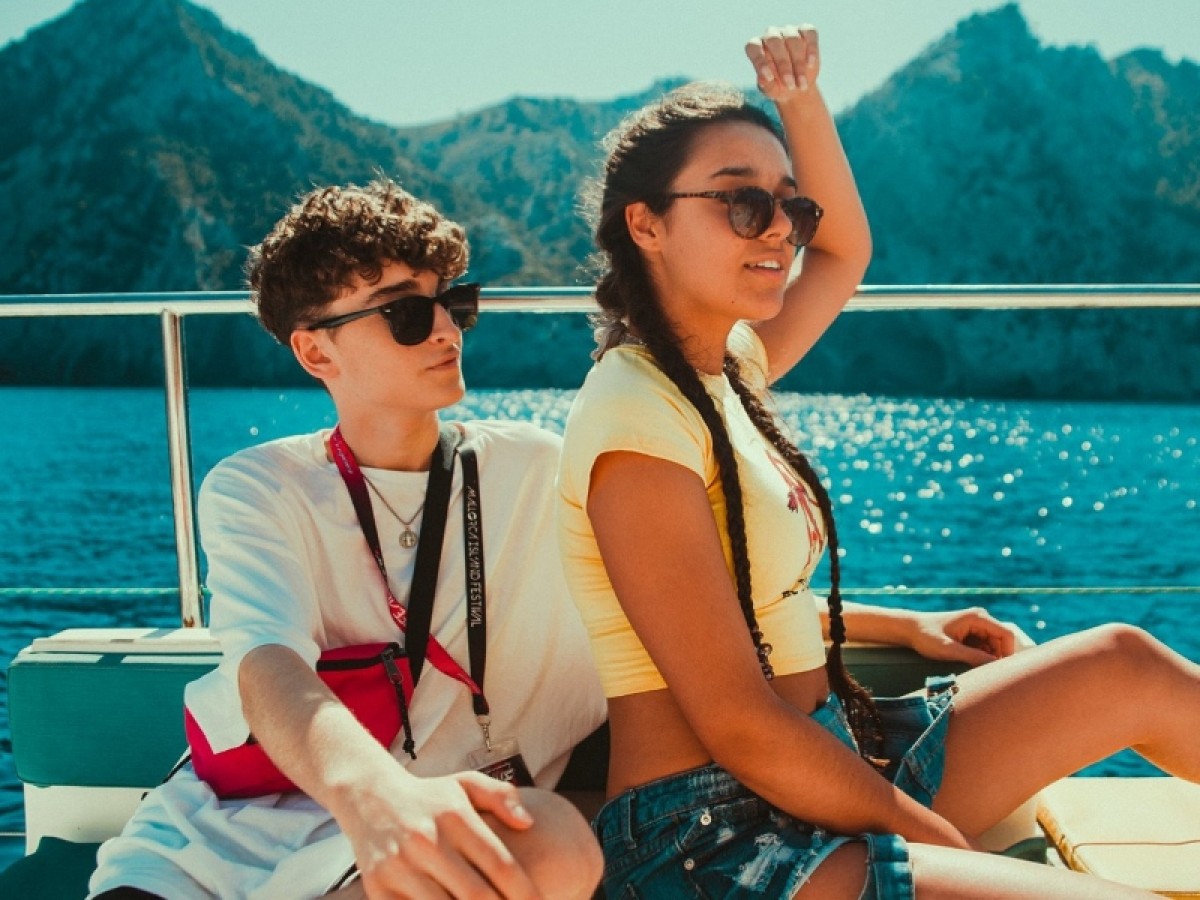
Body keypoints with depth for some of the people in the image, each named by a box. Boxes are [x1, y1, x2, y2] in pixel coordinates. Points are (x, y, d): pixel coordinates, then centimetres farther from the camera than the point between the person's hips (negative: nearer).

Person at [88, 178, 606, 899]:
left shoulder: (540, 473, 7)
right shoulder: (256, 488, 3)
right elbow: (268, 664, -18)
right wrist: (373, 792, -37)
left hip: (441, 841, 2)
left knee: (554, 840, -32)